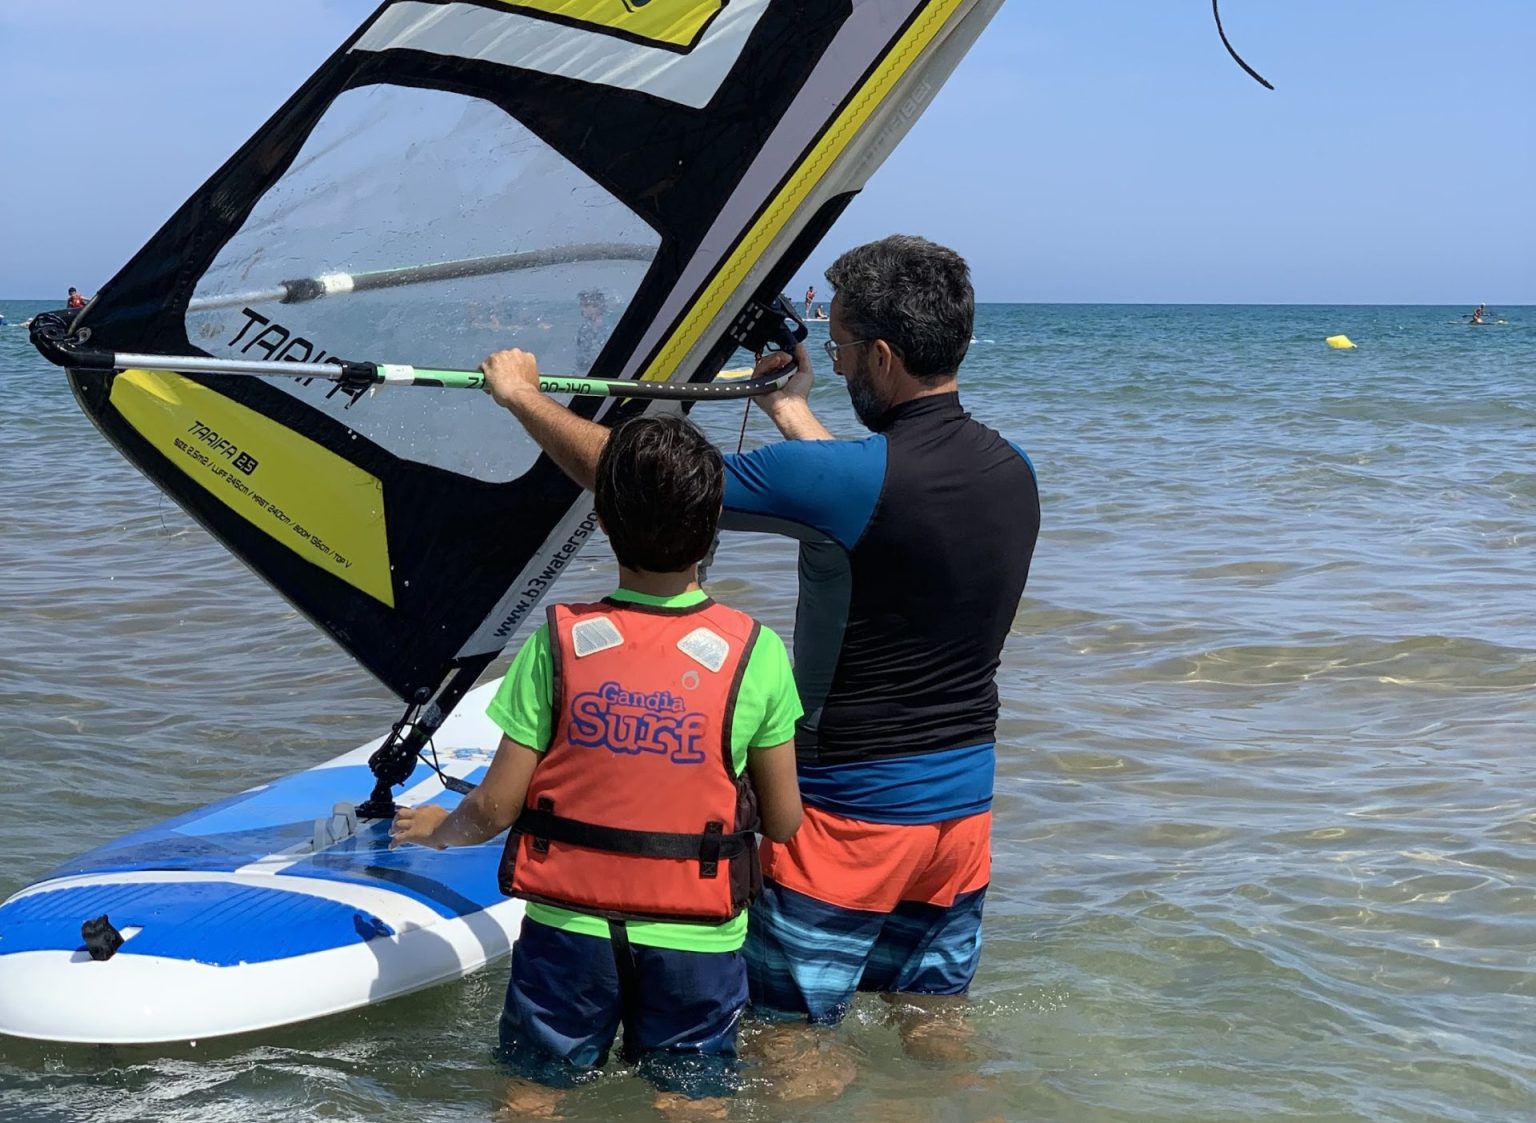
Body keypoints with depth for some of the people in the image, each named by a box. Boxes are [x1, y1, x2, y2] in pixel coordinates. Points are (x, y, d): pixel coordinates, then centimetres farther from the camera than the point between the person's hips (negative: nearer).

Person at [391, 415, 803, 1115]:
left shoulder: (558, 644, -12)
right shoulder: (756, 653, -12)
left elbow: (496, 808, -7)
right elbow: (783, 822, -4)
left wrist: (437, 829, 15)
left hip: (567, 925, 1)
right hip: (695, 936, -1)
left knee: (534, 1093, 19)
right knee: (691, 1100, 14)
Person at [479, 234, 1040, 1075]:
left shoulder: (838, 477, -23)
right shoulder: (1015, 473, -2)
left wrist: (523, 394, -1)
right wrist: (793, 414, 26)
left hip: (849, 816, -7)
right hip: (964, 808, 7)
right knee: (934, 1023, 20)